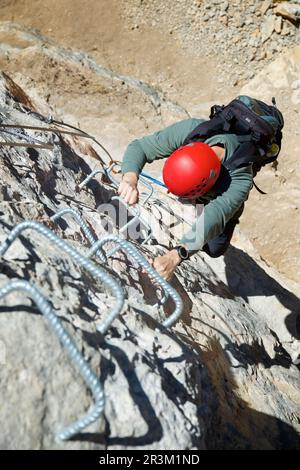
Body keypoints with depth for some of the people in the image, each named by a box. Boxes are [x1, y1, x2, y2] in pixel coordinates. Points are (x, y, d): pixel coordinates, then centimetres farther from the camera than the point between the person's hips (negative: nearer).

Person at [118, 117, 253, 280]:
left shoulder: (240, 177, -49)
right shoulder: (191, 129, -42)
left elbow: (215, 216, -60)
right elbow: (139, 146, -38)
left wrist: (174, 257, -74)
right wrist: (130, 179, -60)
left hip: (224, 194, -2)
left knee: (215, 250, 0)